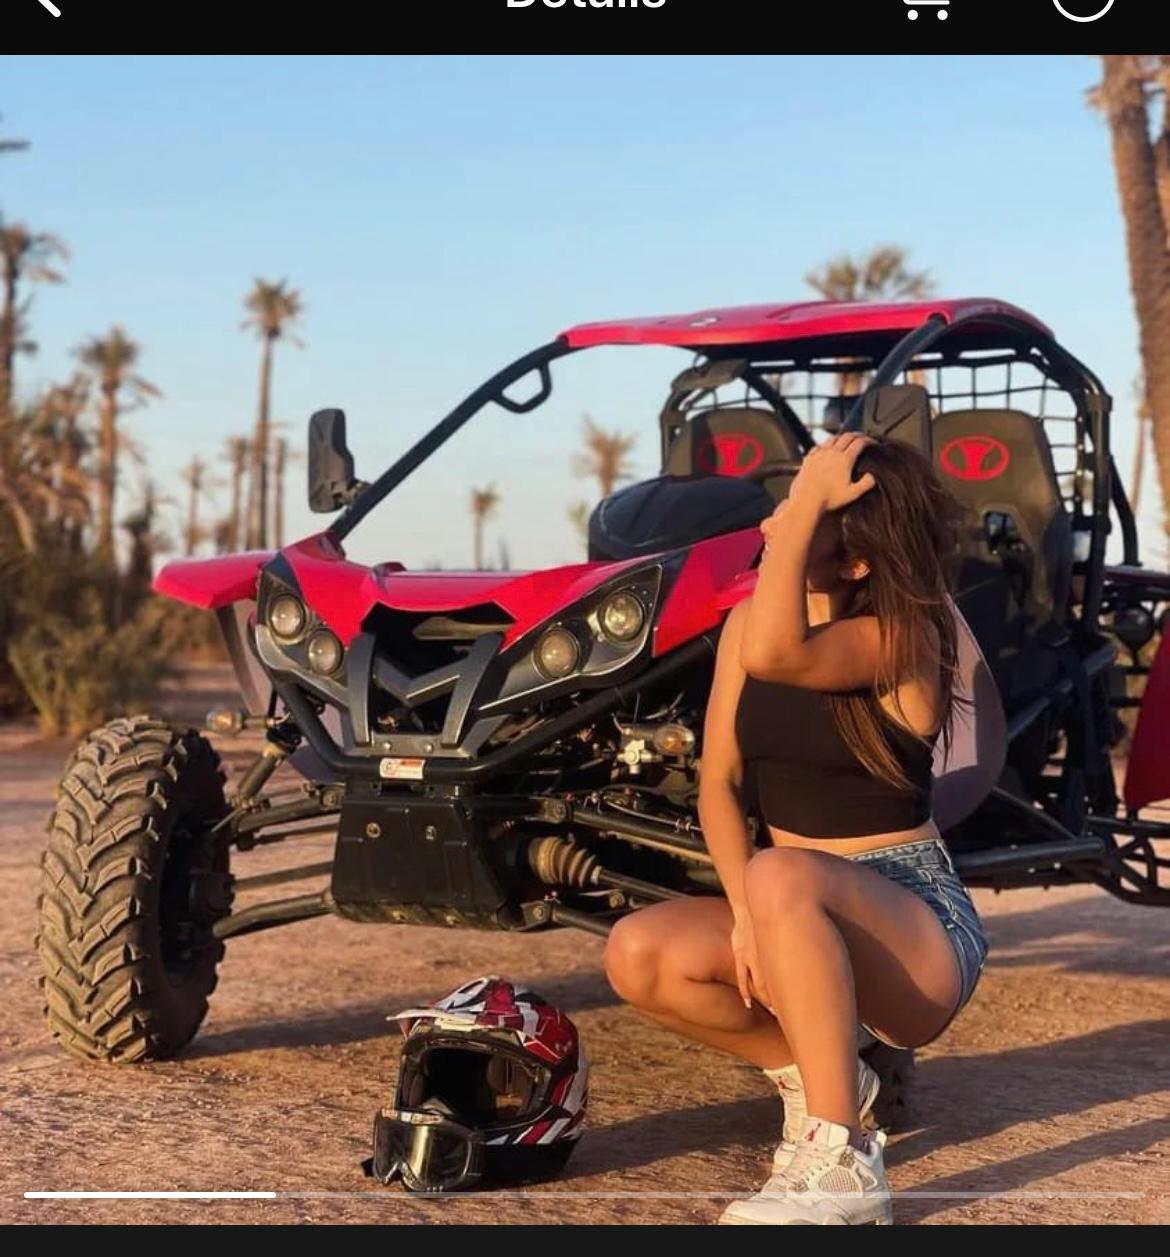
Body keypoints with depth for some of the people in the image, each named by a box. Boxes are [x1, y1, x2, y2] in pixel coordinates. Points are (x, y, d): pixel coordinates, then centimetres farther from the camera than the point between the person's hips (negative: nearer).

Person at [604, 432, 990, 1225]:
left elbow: (773, 656, -38)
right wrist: (746, 911, -16)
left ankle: (844, 1166, -29)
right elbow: (719, 781, -1)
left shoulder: (903, 636, -18)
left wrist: (808, 506, -29)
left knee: (783, 878, -37)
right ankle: (817, 1073, 8)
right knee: (639, 957, -16)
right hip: (803, 918, 7)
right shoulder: (747, 620, 2)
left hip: (922, 931, -7)